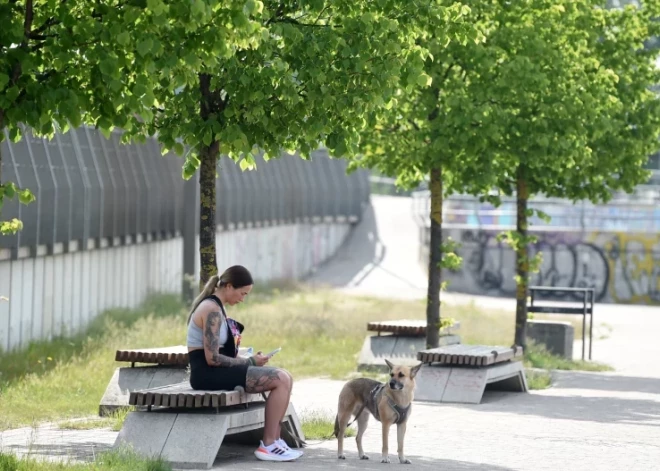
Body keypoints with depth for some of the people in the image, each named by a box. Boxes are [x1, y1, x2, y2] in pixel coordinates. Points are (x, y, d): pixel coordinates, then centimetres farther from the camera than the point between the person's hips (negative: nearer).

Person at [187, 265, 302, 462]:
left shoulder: (216, 307, 16)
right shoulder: (212, 310, -16)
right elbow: (212, 358, -21)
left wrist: (248, 360, 5)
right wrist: (250, 362, -12)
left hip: (216, 371, 10)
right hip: (207, 373, -10)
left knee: (284, 378, 4)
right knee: (281, 380, -16)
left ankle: (274, 441, 0)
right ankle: (268, 445, -12)